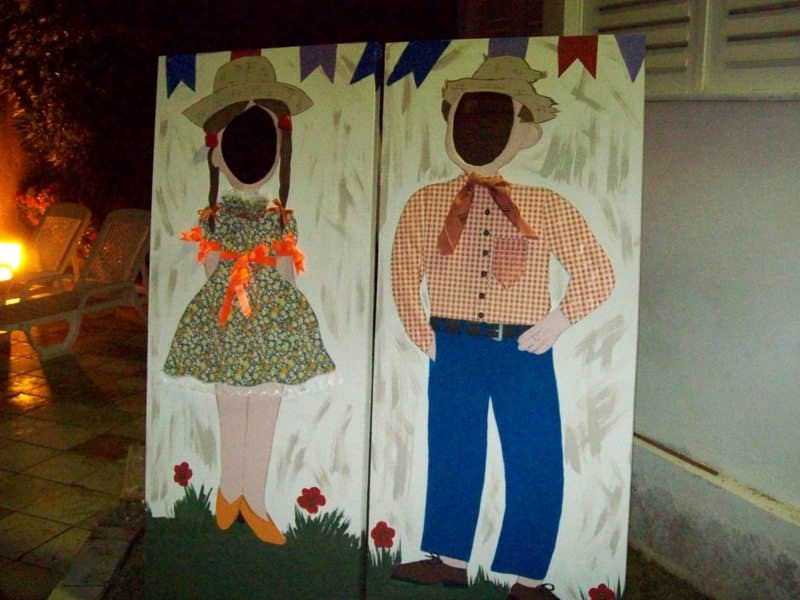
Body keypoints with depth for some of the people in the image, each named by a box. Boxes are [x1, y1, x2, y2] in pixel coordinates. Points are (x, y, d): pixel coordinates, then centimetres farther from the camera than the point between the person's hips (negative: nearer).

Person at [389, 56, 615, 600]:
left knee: (537, 468, 3)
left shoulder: (547, 206, -4)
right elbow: (406, 272, 5)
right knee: (452, 457, 13)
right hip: (453, 349, 1)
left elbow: (599, 273, 0)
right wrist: (424, 334, 0)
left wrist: (559, 320, -10)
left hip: (524, 352, -1)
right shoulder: (428, 203, -1)